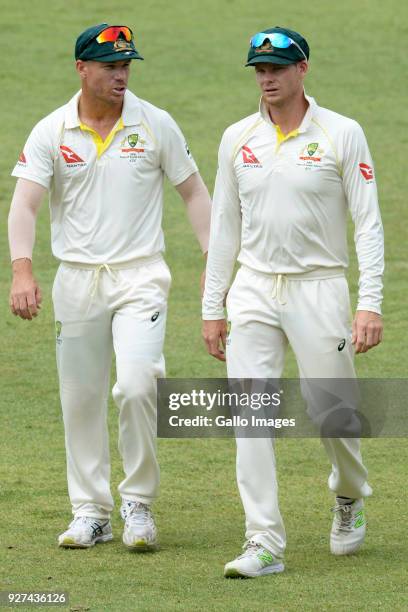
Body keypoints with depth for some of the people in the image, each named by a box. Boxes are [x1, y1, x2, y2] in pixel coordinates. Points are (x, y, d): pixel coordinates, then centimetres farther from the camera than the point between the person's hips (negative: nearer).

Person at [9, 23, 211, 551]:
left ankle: (138, 502, -2)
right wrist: (22, 270, -26)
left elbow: (193, 192, 7)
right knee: (80, 400, 6)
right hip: (77, 280, 2)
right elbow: (24, 204, -10)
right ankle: (90, 512, 18)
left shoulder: (156, 125, -1)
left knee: (136, 386, -19)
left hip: (140, 275, -2)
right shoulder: (51, 132, -1)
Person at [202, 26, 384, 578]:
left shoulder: (342, 135, -4)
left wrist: (370, 304, -14)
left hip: (318, 289, -3)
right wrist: (212, 309, 10)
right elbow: (224, 227, 13)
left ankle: (350, 497, 31)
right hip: (254, 290, 3)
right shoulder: (237, 139, 7)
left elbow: (368, 223, -5)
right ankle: (264, 545, -6)